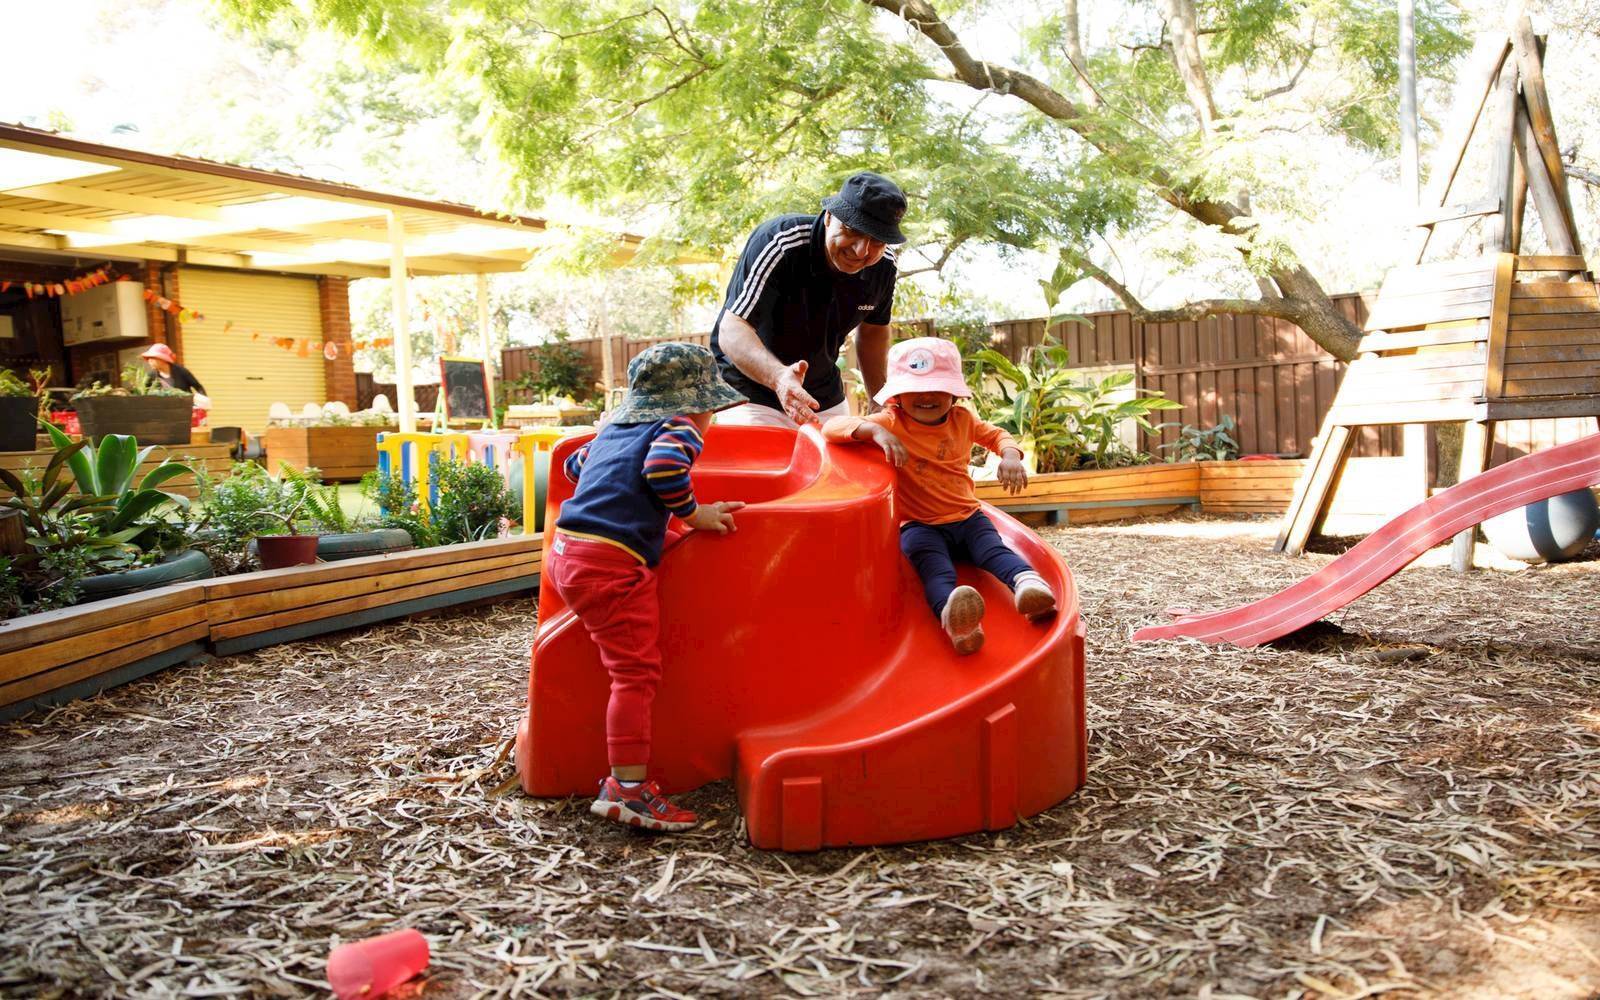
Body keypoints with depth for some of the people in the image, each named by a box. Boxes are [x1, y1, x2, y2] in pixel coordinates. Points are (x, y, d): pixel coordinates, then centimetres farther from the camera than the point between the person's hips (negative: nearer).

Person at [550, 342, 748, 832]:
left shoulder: (613, 428, 24)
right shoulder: (678, 428, 0)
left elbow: (573, 464, 36)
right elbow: (664, 467, -21)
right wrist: (694, 513, -7)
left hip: (566, 552, 9)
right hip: (612, 564, -9)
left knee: (631, 669, 12)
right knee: (636, 671, -6)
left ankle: (624, 779, 11)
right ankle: (627, 786, -7)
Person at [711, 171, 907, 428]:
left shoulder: (883, 265, -9)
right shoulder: (779, 242, -27)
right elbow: (732, 331, -35)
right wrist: (778, 377, -54)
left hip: (827, 400, 5)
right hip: (750, 396, -5)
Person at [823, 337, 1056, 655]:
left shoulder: (962, 419, 7)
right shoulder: (891, 423, -8)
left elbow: (996, 435, 24)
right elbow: (832, 427, -18)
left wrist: (1010, 456, -1)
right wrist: (875, 431, -37)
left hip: (967, 517, 5)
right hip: (919, 525, -5)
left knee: (994, 550, -27)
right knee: (935, 568, -36)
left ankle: (1029, 584, -54)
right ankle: (951, 612, -67)